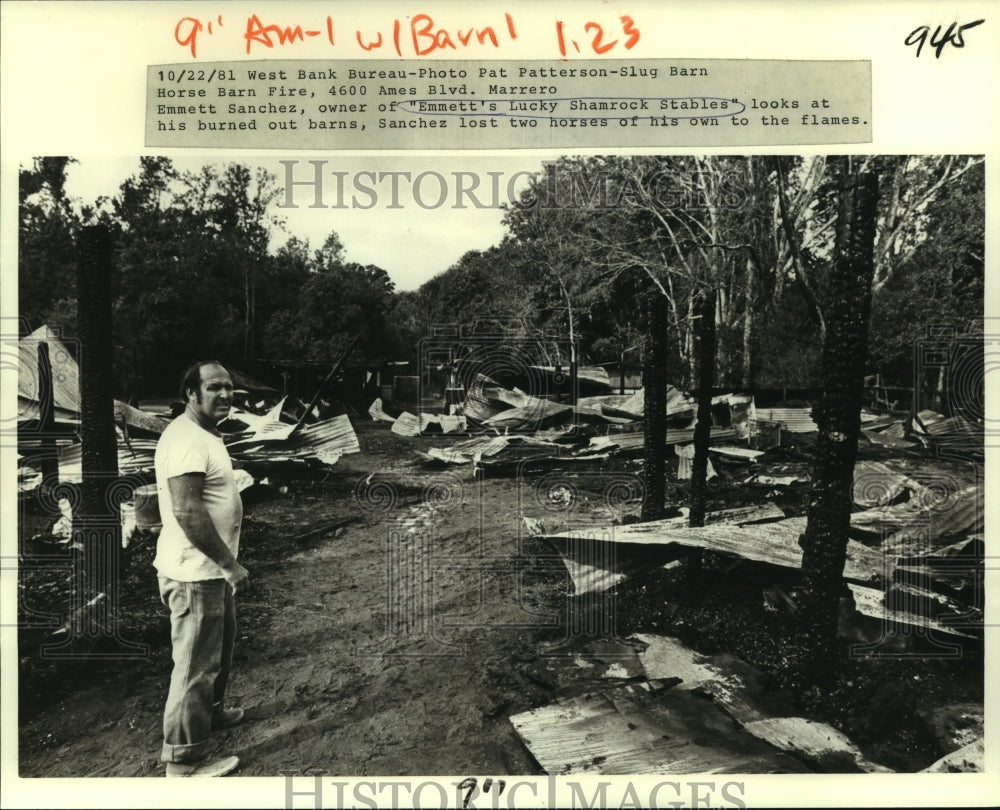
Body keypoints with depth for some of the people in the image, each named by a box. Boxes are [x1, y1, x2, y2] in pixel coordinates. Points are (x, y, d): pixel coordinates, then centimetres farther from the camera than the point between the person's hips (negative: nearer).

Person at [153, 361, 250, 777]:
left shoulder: (204, 434, 11)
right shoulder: (187, 439, -23)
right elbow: (188, 512, -29)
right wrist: (229, 564, -23)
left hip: (211, 569, 11)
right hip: (195, 574, -11)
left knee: (220, 645, 26)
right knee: (197, 663, 2)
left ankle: (211, 711, 47)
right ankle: (184, 759, 17)